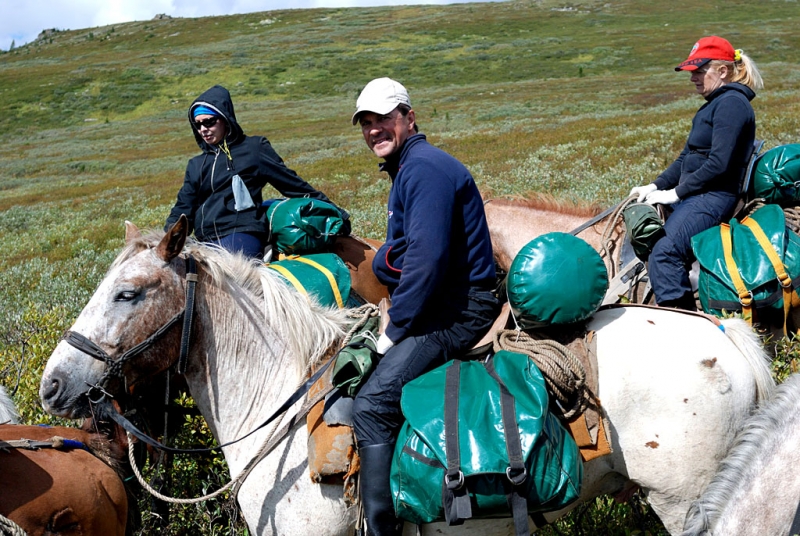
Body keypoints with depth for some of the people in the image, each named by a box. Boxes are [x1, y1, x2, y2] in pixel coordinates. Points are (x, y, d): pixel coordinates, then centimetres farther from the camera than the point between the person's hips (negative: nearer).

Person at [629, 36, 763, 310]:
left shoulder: (732, 103, -12)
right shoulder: (715, 103, 19)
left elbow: (718, 164, -21)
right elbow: (687, 157, 19)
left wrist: (676, 193, -15)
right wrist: (655, 186, 8)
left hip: (713, 198, -11)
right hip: (693, 195, 11)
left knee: (664, 253, -26)